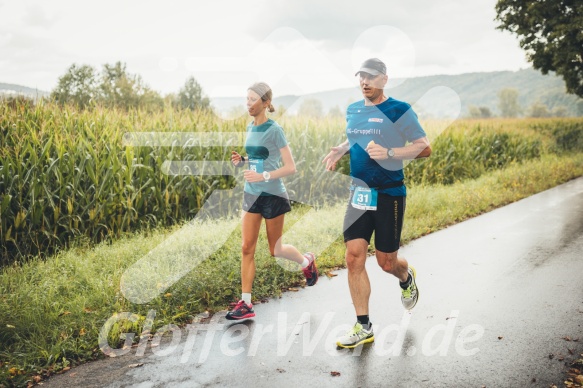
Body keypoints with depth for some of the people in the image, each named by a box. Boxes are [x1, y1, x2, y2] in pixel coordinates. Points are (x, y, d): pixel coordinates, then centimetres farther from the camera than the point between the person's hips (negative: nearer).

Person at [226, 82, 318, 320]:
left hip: (272, 195, -6)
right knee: (247, 248, 1)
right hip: (251, 195, 6)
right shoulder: (250, 128, 7)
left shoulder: (274, 130, -14)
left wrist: (264, 176, -27)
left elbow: (291, 168, -16)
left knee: (275, 250, 9)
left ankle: (307, 261, 39)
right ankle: (245, 303, 7)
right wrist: (241, 161, 0)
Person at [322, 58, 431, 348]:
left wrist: (388, 153, -24)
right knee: (354, 257, -4)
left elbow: (424, 148, -10)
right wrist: (339, 150, 7)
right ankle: (363, 327, 7)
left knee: (386, 262, 4)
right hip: (359, 194, 5)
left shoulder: (399, 110, -7)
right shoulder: (352, 110, 11)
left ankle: (406, 278, 43)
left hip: (389, 195, -5)